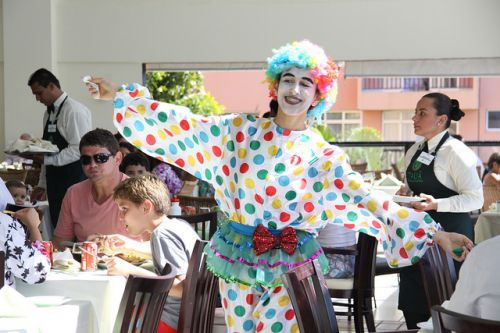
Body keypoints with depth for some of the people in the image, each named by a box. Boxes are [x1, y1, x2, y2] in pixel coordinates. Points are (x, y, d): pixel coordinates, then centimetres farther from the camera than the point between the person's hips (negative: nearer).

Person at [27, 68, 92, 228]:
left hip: (74, 180, -8)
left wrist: (46, 160, -20)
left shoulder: (75, 111, -12)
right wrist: (42, 184, 16)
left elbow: (78, 150, -18)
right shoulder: (49, 113, 15)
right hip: (55, 183, 8)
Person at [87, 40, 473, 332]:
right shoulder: (241, 129, -1)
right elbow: (184, 125, -3)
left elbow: (366, 197, -9)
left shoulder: (323, 154, -3)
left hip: (292, 263, -1)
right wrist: (121, 95, -7)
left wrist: (434, 233, -17)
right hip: (238, 256, 1)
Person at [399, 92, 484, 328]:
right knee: (412, 299, 10)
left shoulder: (455, 152, -11)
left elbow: (475, 199, -16)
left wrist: (436, 204, -25)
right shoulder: (414, 151, 12)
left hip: (449, 232, -7)